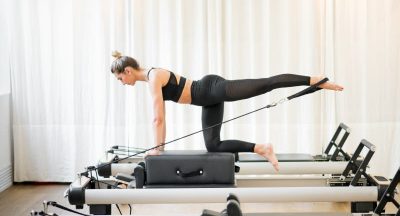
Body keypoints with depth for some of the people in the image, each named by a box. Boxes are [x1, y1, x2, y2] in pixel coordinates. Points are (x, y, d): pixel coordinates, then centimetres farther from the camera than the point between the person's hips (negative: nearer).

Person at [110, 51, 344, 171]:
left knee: (267, 83, -13)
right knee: (213, 145, 4)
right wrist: (161, 145, 21)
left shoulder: (154, 76, -14)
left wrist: (156, 148, -7)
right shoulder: (153, 77, 15)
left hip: (213, 89, -9)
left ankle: (316, 80, -11)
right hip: (209, 99, 9)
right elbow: (161, 117, 21)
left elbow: (158, 118, -15)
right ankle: (261, 148, 6)